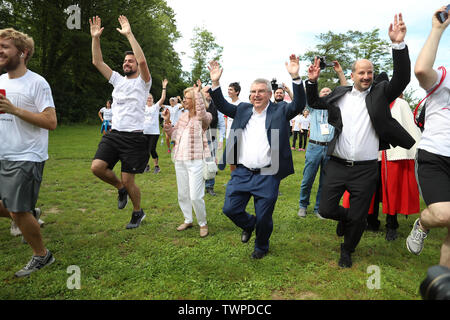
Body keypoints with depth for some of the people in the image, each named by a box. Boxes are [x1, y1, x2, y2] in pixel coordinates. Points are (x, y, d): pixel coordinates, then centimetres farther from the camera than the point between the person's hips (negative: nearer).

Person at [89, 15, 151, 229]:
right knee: (97, 167, -13)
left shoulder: (143, 82, 1)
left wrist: (129, 34, -17)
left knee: (128, 180, -2)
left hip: (134, 138, -5)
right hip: (113, 134, 6)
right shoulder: (117, 80, 18)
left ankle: (138, 212, 23)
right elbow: (97, 62, 12)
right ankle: (120, 188, 17)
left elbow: (142, 61, -18)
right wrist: (95, 38, 3)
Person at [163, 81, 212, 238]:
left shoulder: (204, 117, -6)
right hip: (180, 160, 7)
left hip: (196, 161, -7)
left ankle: (203, 223, 16)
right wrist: (167, 121, 4)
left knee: (195, 196, -7)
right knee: (182, 195, 15)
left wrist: (197, 92, -26)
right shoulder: (183, 116, 14)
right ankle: (188, 220, 35)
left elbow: (202, 114, -31)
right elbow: (173, 135, 18)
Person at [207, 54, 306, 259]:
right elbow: (222, 106, 13)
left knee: (263, 218, 8)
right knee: (230, 209, 4)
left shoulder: (279, 111, 0)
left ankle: (261, 246, 37)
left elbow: (299, 104, -12)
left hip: (267, 176, -3)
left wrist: (295, 77, -25)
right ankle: (249, 224, 38)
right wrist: (215, 83, 0)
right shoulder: (243, 110, 11)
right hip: (241, 173, 3)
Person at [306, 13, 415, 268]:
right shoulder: (340, 94, 8)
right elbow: (314, 103, 17)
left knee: (358, 217, 9)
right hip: (337, 165, 2)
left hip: (365, 169, -1)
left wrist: (399, 45, -24)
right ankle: (346, 217, 40)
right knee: (326, 209, 5)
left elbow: (402, 79, -13)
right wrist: (312, 82, 1)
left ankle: (347, 250, 36)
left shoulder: (380, 92, 2)